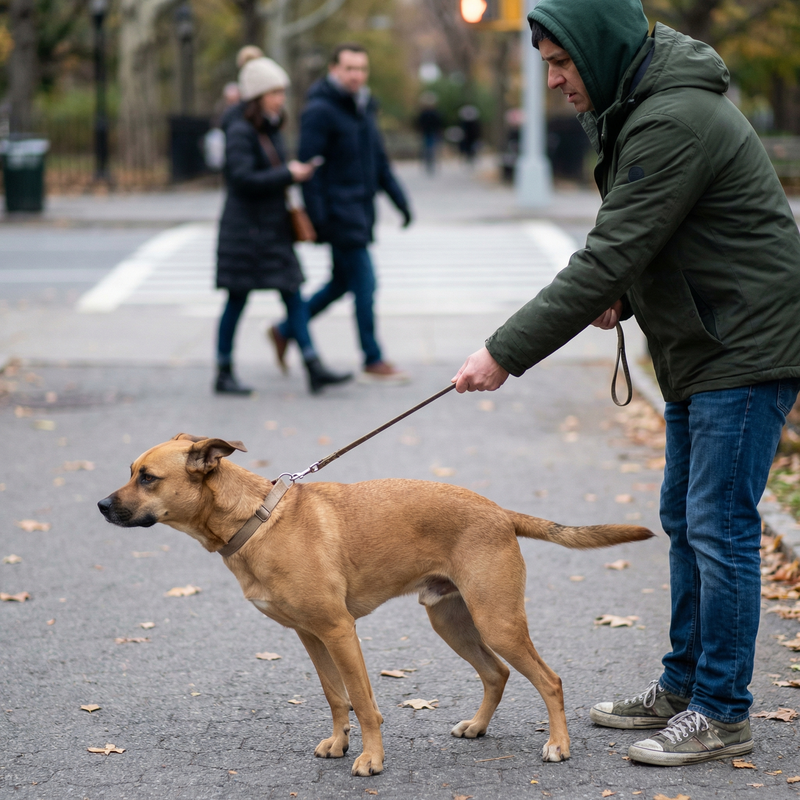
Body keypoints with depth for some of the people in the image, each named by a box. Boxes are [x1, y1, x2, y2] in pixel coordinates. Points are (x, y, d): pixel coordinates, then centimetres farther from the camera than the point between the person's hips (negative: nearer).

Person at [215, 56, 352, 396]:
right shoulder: (240, 132, -14)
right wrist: (288, 174, -18)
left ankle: (314, 369, 2)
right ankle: (224, 374, 11)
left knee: (293, 296, 3)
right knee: (237, 301, 1)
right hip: (246, 230, -9)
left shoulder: (271, 131, 12)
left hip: (273, 229, 9)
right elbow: (243, 179, -23)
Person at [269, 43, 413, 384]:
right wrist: (317, 216, -21)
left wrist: (400, 199, 15)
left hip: (361, 210, 9)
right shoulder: (320, 111, -12)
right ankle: (373, 362, 1)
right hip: (339, 211, -9)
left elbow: (380, 161, 21)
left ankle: (284, 331, 28)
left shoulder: (364, 109, 15)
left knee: (342, 281, 15)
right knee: (364, 283, -7)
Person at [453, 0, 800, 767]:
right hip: (699, 350, 10)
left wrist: (506, 352, -22)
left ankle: (722, 713, 4)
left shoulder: (676, 121, -24)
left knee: (719, 528, -5)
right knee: (684, 522, 15)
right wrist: (621, 295, -2)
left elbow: (608, 257, -25)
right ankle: (683, 686, 26)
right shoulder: (638, 106, 9)